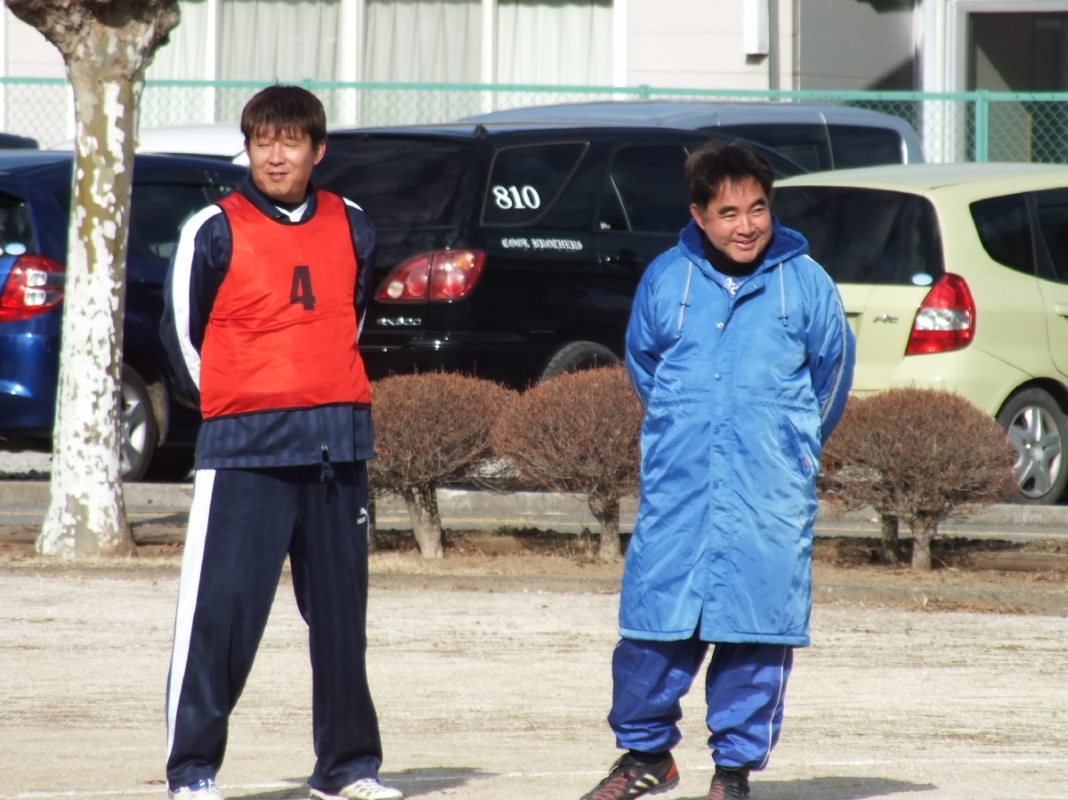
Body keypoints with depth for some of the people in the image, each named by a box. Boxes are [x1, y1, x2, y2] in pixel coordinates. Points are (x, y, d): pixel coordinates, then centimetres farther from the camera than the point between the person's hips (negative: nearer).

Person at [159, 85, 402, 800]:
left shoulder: (351, 228, 9)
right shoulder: (216, 231, -3)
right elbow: (182, 331, 4)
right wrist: (234, 406, 7)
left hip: (338, 446, 4)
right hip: (244, 450, -4)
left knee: (342, 613, 8)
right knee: (221, 610, -8)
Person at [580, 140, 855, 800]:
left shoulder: (805, 283, 0)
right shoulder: (666, 279, 3)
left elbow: (832, 370, 14)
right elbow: (642, 363, 20)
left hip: (770, 498, -1)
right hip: (676, 491, 1)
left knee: (756, 629, -1)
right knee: (653, 621, 0)